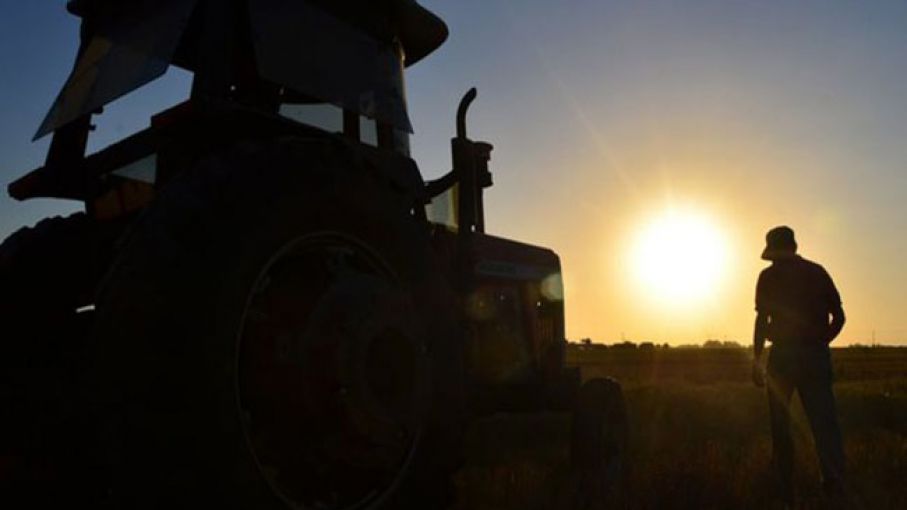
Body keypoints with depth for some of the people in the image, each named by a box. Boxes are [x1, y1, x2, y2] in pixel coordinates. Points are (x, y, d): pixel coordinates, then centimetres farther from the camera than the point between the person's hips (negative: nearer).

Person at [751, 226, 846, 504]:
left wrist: (756, 359, -3)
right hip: (817, 355, 2)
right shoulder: (817, 272, 9)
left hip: (783, 355, -2)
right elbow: (839, 316, 8)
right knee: (824, 420, -2)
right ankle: (835, 481, -19)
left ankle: (785, 486, 15)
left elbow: (762, 320, -7)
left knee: (780, 421, 10)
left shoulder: (769, 276, -1)